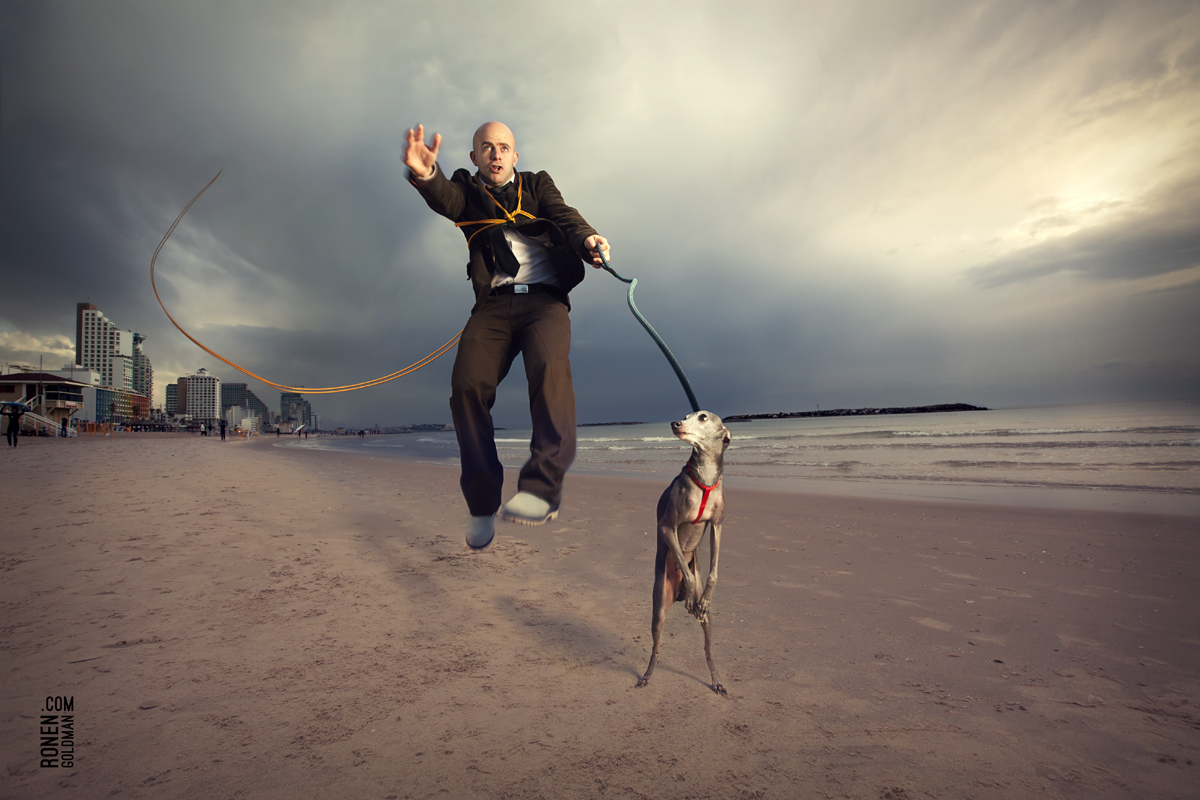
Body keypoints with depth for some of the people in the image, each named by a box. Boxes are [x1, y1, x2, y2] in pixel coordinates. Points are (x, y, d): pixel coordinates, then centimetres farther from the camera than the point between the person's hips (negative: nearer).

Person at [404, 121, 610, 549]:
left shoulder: (537, 184, 24)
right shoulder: (466, 190, 21)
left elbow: (564, 215, 4)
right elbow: (444, 199, -3)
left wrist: (587, 240, -21)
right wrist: (425, 175, -28)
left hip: (544, 299, -1)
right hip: (493, 304, 1)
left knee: (550, 367, -31)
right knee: (468, 384, -20)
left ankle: (543, 486, -39)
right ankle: (482, 501, -8)